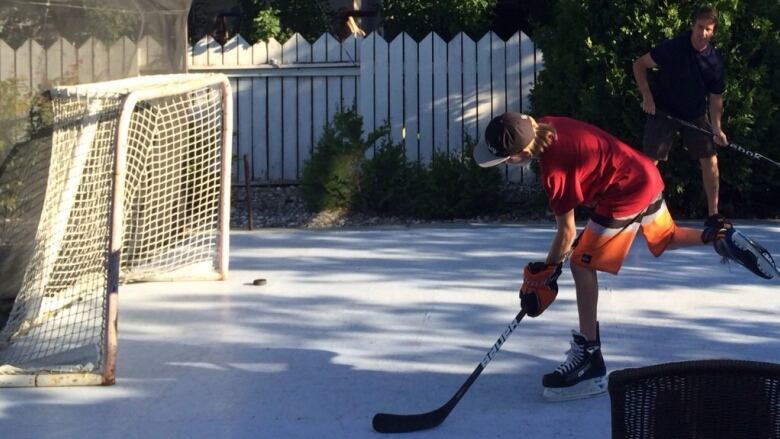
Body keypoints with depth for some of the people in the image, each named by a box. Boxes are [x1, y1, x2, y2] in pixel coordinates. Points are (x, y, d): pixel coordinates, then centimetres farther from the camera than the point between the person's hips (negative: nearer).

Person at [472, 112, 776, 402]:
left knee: (582, 264, -6)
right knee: (665, 238, 32)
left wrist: (548, 270, -3)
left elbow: (566, 230, -16)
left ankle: (589, 355, -4)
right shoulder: (547, 125, -3)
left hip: (626, 194, -10)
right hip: (646, 174, 10)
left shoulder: (554, 172, -25)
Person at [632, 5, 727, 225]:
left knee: (710, 160, -1)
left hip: (695, 115, 4)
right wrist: (647, 96, -18)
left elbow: (715, 98, 1)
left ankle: (713, 215, 10)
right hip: (663, 111, -4)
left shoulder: (715, 60, -7)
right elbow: (639, 65, -11)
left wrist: (716, 127, -10)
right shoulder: (673, 47, -19)